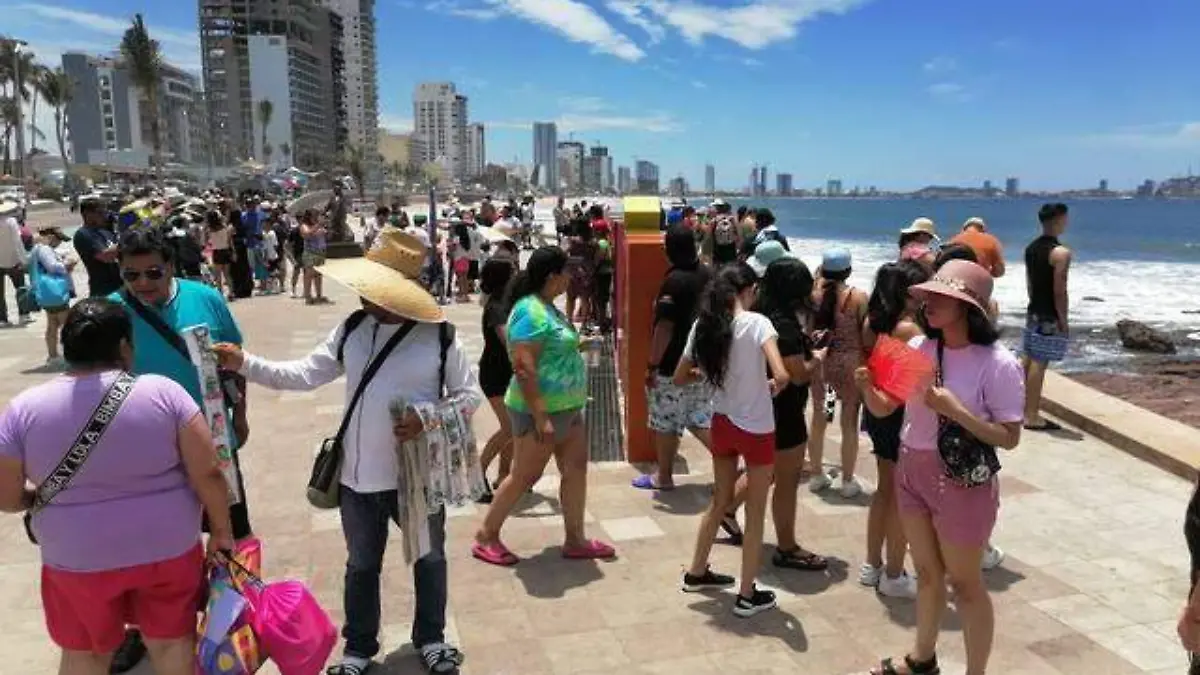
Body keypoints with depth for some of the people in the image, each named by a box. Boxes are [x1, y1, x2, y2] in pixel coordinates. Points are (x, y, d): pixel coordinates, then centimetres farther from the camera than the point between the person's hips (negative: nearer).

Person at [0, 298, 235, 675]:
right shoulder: (163, 392, -14)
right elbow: (208, 474, -14)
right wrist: (222, 532, -2)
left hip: (78, 558, 1)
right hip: (167, 547, -1)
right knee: (172, 642, 19)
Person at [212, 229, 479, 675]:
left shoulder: (439, 335, -13)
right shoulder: (351, 330, -1)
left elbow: (469, 396, -7)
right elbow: (304, 374, -1)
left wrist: (426, 417, -23)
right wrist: (244, 364, -11)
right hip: (359, 475, 3)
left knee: (429, 558, 18)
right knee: (362, 564, 19)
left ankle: (431, 638, 41)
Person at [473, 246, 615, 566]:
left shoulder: (547, 307, 9)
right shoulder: (531, 312, -21)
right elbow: (524, 368, -26)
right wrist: (540, 417, -27)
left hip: (567, 407, 10)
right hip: (542, 409, -10)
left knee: (576, 468, 10)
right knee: (524, 476, 2)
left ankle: (575, 540, 20)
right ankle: (486, 537, 18)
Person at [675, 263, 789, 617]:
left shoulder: (705, 325, -1)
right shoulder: (757, 323, -18)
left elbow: (680, 377, 6)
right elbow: (781, 376, -29)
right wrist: (773, 386, -8)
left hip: (722, 422, 6)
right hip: (756, 428, -6)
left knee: (720, 500, 24)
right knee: (755, 513, 9)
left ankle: (696, 573, 38)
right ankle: (748, 596, 19)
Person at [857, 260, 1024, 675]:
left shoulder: (998, 365, -18)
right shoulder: (917, 348, -3)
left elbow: (1009, 438, -15)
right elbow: (884, 409, 2)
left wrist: (955, 411, -27)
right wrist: (866, 386, -19)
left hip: (963, 481, -5)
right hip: (912, 471, 5)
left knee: (964, 583, 11)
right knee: (927, 573, 22)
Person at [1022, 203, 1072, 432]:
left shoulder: (1031, 248, 9)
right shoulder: (1060, 252, -17)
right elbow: (1059, 291, -18)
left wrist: (1036, 305, 19)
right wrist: (1063, 320, -12)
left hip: (1033, 312, 9)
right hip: (1049, 317, -9)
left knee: (1027, 359, 14)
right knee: (1039, 363, -5)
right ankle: (1032, 416, 0)